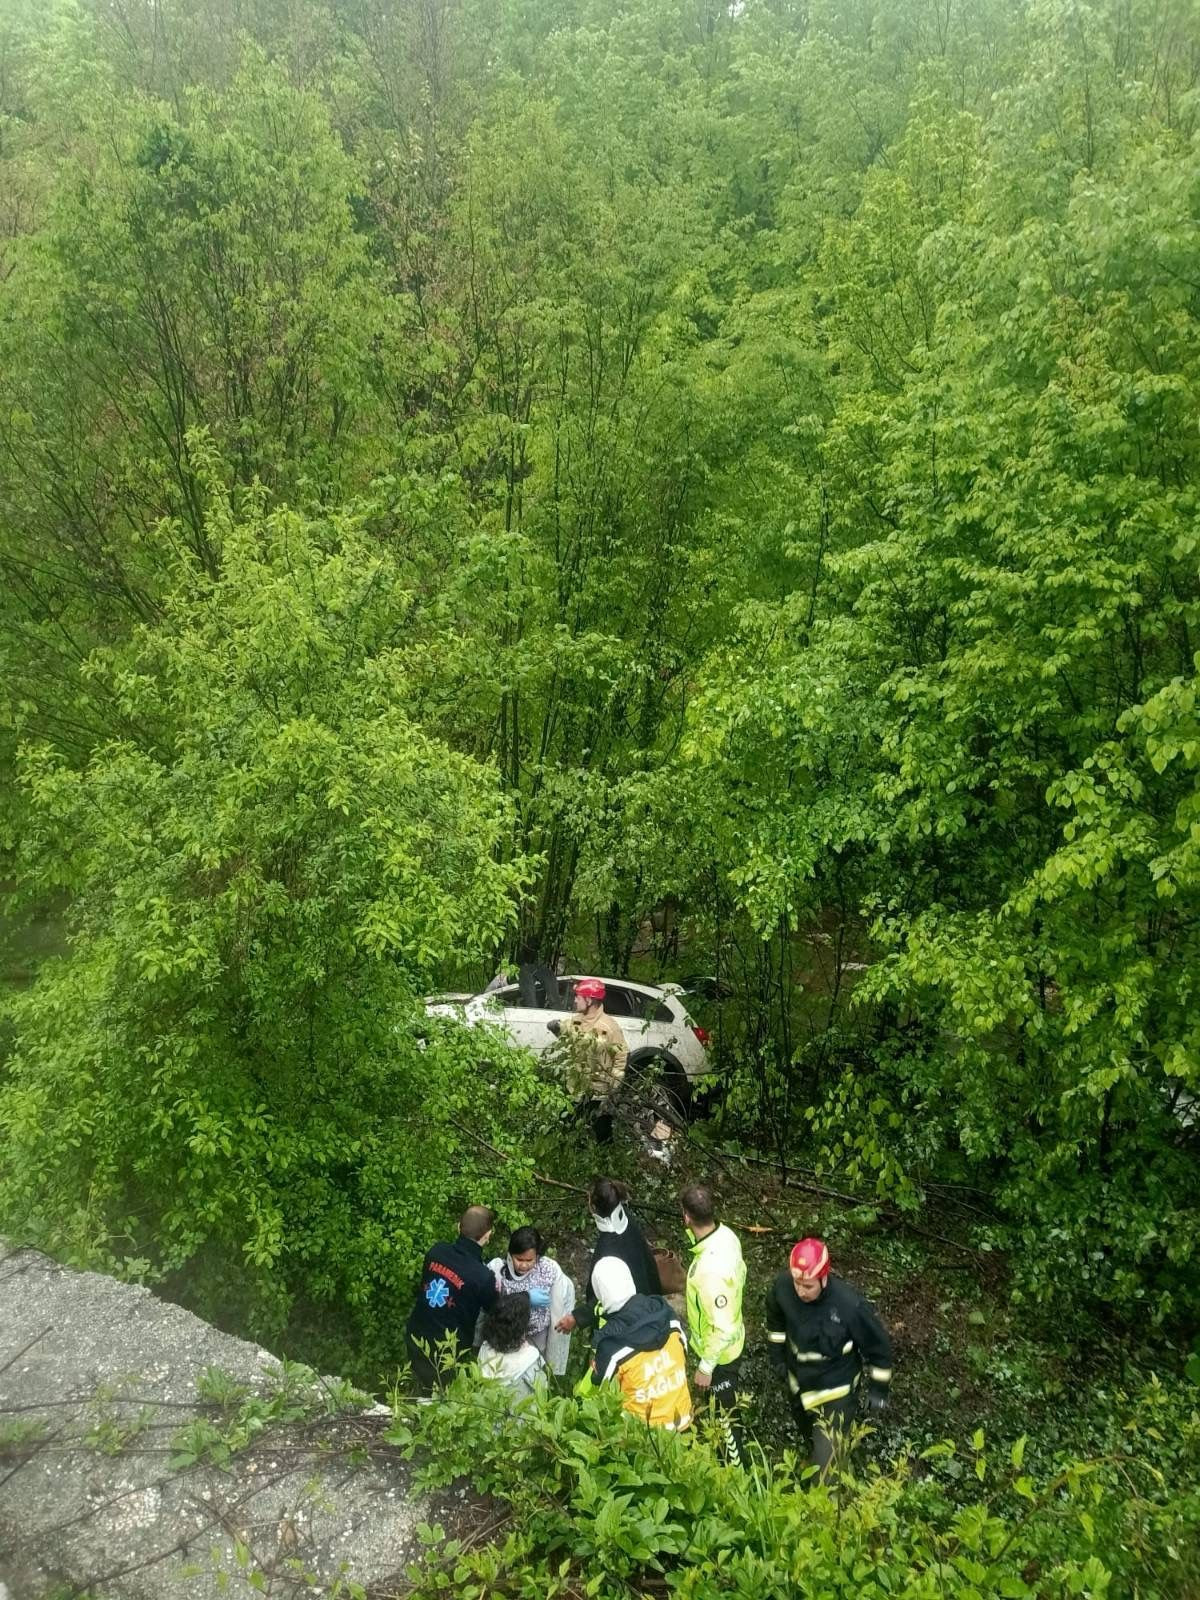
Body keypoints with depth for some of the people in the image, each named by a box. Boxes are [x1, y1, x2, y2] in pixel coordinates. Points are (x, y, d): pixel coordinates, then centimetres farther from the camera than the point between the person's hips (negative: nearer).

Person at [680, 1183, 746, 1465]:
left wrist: (705, 1367, -19)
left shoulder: (710, 1270, -41)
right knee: (722, 1405, 32)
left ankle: (734, 1469, 39)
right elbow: (740, 1273, 4)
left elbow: (722, 1329, -32)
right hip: (732, 1341, 8)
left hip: (720, 1351, -8)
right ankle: (727, 1447, 56)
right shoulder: (726, 1234, -16)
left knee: (724, 1413, 17)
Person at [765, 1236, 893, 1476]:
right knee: (809, 1438, 30)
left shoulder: (849, 1305, -35)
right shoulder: (783, 1285, -25)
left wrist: (878, 1389, -7)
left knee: (826, 1460, -4)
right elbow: (776, 1318, 1)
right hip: (798, 1381, 5)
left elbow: (878, 1346, -17)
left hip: (835, 1391, -4)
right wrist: (778, 1356, 10)